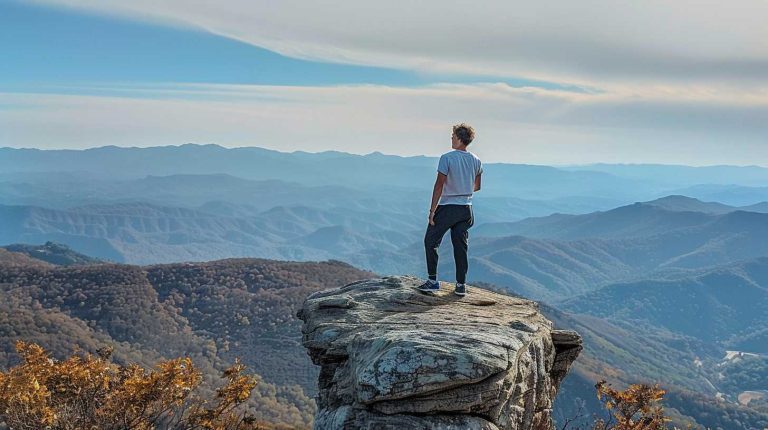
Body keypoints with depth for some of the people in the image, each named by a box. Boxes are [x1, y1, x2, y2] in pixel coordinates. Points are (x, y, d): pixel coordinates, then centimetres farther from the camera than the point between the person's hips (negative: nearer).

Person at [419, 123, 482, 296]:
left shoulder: (447, 158, -14)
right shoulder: (476, 161, 3)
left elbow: (439, 185, -16)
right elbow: (477, 187, 14)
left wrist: (432, 210, -12)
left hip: (447, 208, -5)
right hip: (466, 209, 5)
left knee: (431, 242, 8)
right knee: (461, 246, 10)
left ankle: (433, 281, 7)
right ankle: (461, 285, 11)